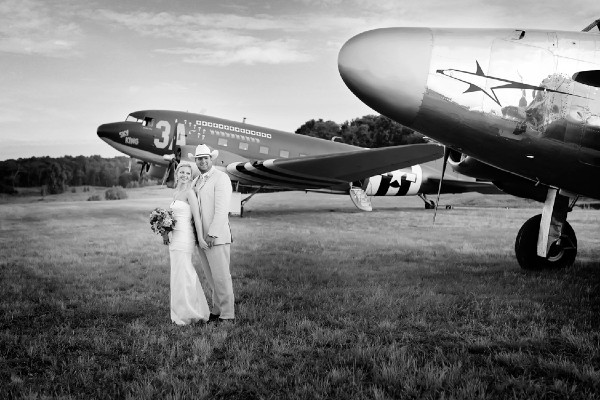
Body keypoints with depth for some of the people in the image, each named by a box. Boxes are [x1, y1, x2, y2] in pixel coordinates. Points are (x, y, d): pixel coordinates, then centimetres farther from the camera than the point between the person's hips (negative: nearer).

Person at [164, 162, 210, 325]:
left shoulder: (190, 192, -9)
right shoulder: (176, 193, 15)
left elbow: (197, 217, -14)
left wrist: (200, 239, -16)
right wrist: (166, 234, 13)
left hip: (184, 238, -8)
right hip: (175, 238, 9)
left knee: (181, 275, -4)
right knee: (186, 274, 13)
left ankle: (186, 314, 5)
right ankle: (195, 311, 22)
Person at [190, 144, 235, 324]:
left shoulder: (221, 178, -8)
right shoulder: (196, 182, 18)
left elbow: (222, 209, -15)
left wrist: (212, 234, -20)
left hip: (216, 237, -8)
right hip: (200, 237, 8)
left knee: (221, 276, -4)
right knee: (211, 277, 13)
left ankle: (228, 315, 3)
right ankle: (217, 310, 22)